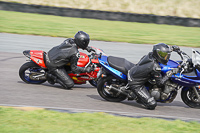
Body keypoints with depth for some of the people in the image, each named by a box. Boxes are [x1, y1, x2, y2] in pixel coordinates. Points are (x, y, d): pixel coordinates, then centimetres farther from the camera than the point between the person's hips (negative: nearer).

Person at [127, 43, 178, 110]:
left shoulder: (150, 55, -7)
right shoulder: (155, 67, -28)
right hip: (136, 84, -9)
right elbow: (160, 83, -19)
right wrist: (169, 74, -16)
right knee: (152, 105, -14)